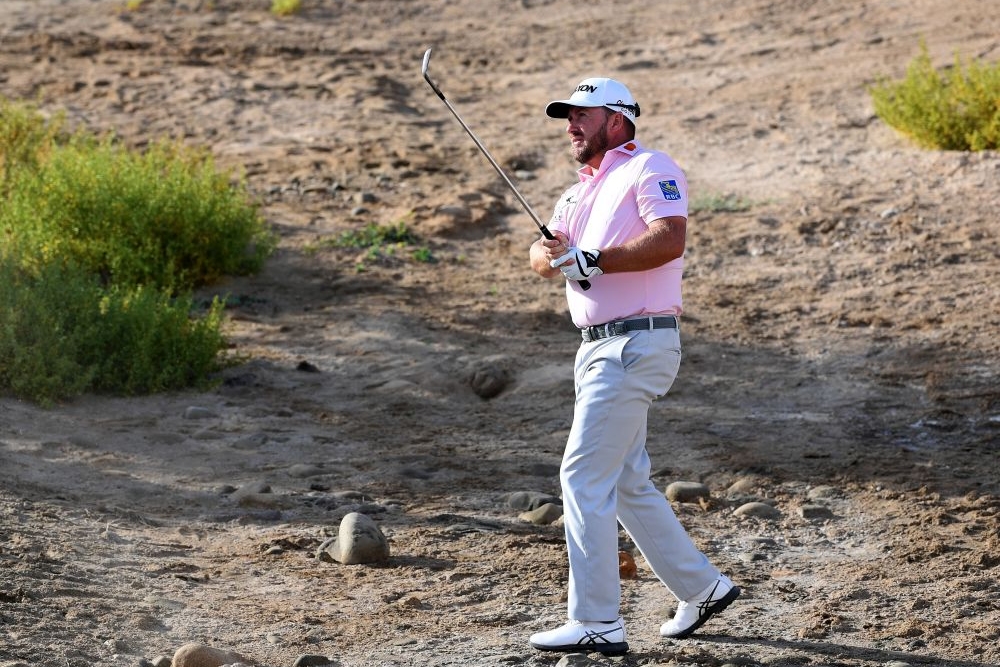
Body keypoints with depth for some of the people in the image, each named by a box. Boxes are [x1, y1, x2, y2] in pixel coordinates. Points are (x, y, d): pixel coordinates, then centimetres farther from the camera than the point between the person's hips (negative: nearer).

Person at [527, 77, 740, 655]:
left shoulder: (651, 169, -7)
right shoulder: (583, 188, 22)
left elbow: (669, 240, -24)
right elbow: (544, 253, 11)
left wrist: (592, 259, -21)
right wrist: (550, 254, -12)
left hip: (637, 343, -10)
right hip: (600, 348, 10)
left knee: (585, 475, -13)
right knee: (627, 483, 14)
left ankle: (597, 623, -11)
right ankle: (702, 588, 25)